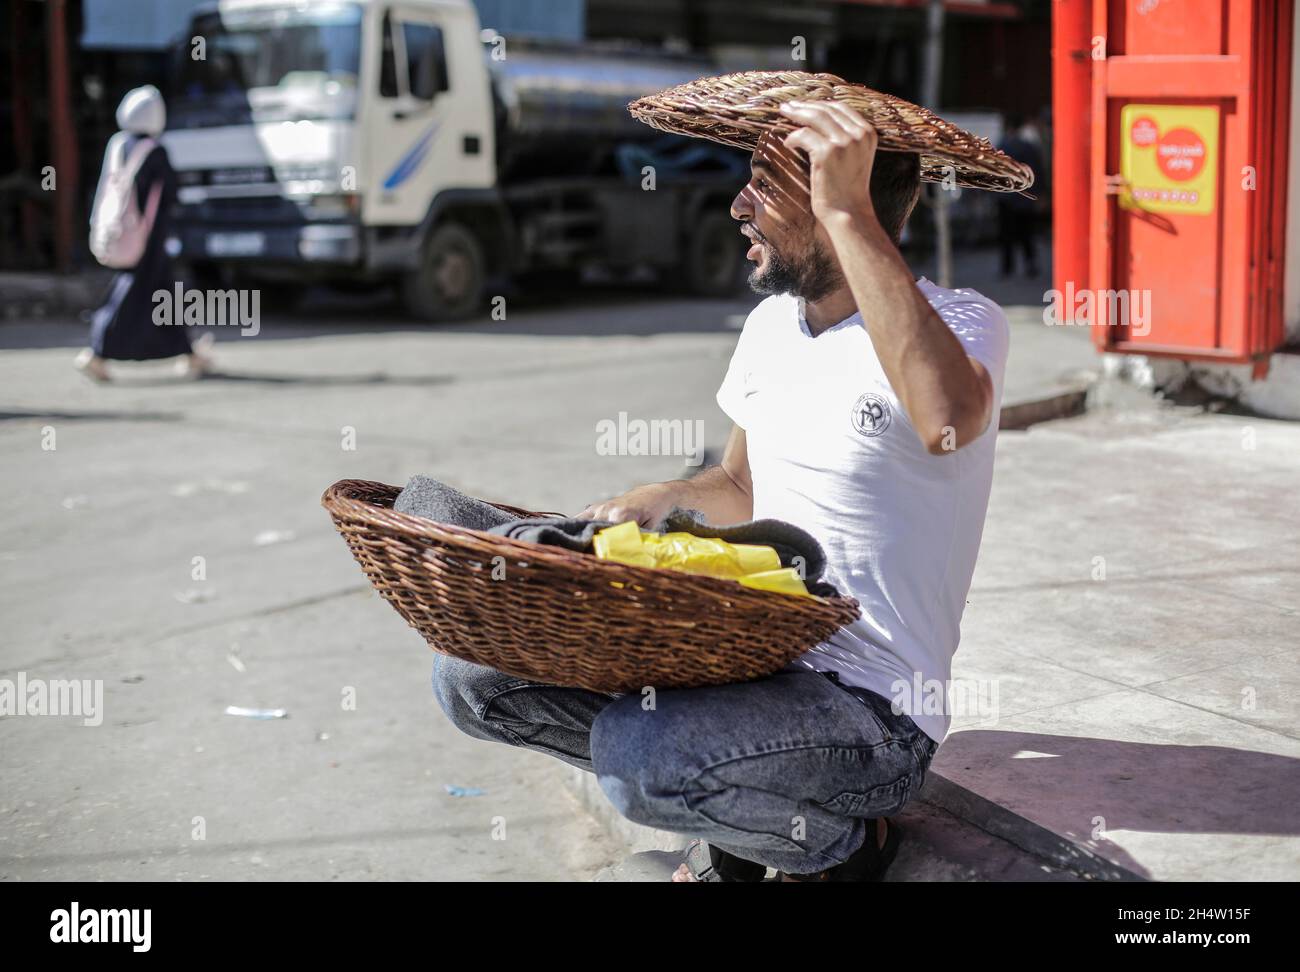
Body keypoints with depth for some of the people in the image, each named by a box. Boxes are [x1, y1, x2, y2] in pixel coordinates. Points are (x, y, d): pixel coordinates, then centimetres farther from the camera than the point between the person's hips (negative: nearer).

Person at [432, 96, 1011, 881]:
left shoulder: (961, 323, -15)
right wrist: (658, 501, 0)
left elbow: (948, 418, -41)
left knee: (636, 754, -34)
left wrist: (847, 210, -37)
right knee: (471, 671, -3)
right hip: (748, 659, 8)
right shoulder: (773, 322, 10)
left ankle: (844, 840, -2)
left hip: (875, 717, -8)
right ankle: (731, 814, 10)